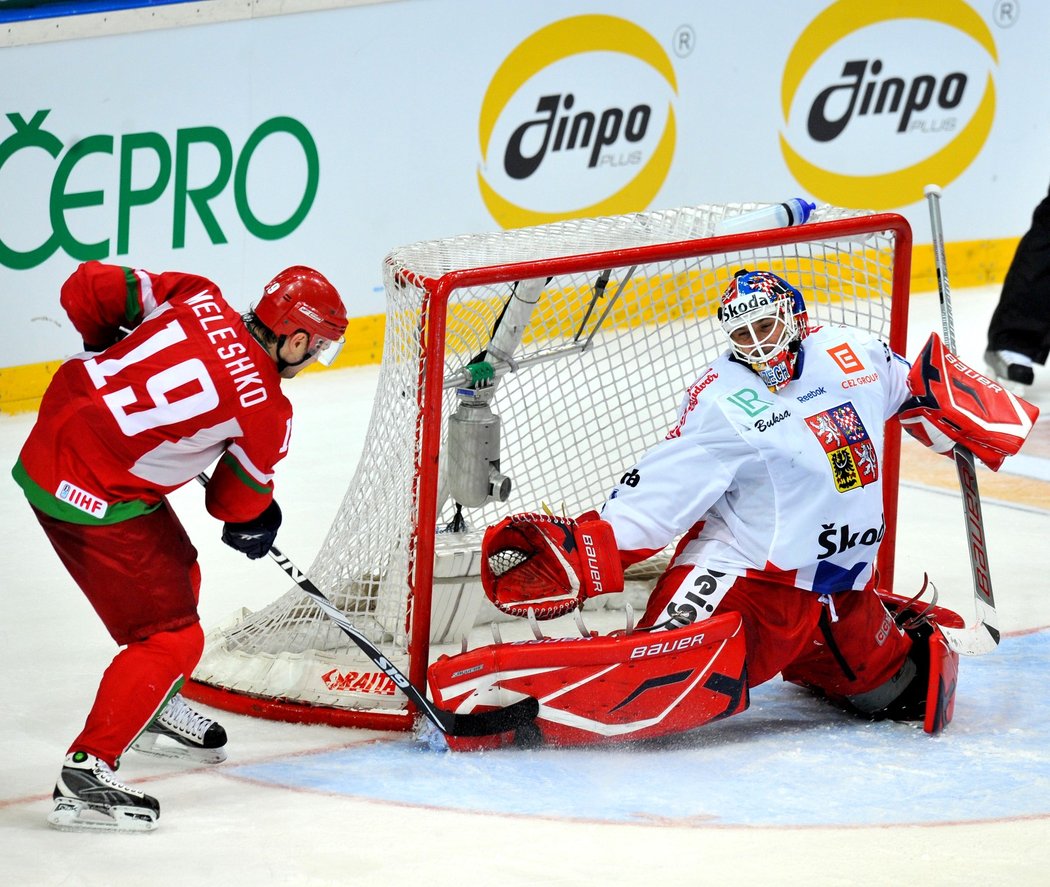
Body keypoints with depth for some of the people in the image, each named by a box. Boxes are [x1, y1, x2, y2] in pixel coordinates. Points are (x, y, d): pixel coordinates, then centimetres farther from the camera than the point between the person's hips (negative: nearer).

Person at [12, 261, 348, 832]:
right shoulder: (266, 411, -13)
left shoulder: (197, 299, -1)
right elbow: (238, 501, 4)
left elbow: (86, 288, 2)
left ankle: (154, 708, 48)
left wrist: (114, 352, 20)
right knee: (171, 637, -3)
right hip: (92, 499, -9)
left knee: (176, 576, 27)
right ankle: (85, 775, -6)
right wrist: (256, 523, 27)